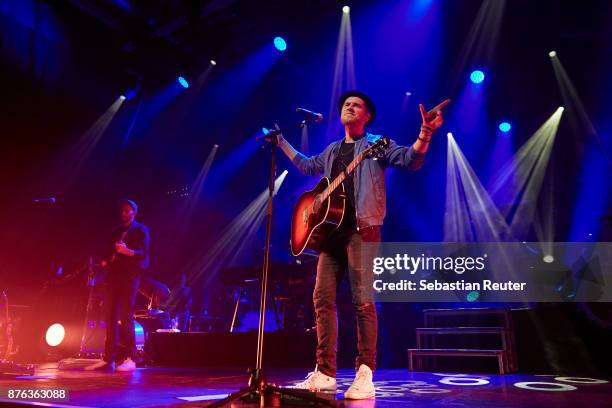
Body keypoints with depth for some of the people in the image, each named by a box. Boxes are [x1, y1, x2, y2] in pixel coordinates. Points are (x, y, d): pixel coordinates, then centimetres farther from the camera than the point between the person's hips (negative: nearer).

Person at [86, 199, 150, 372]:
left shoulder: (140, 230, 3)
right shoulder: (117, 231, 22)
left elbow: (143, 253, -9)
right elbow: (112, 252, 22)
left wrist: (127, 251, -25)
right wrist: (106, 261, 2)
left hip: (130, 276, -6)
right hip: (114, 275, 6)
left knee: (126, 316, -11)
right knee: (110, 317, 4)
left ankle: (130, 359, -7)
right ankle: (108, 359, 9)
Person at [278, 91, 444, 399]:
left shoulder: (376, 144, 5)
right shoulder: (332, 150, 23)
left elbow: (411, 160, -9)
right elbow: (307, 166, 39)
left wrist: (424, 134, -28)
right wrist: (281, 142, 40)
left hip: (362, 230, -6)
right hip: (331, 229, 6)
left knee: (363, 301, -10)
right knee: (322, 298, 3)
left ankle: (365, 375, -1)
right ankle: (325, 373, 11)